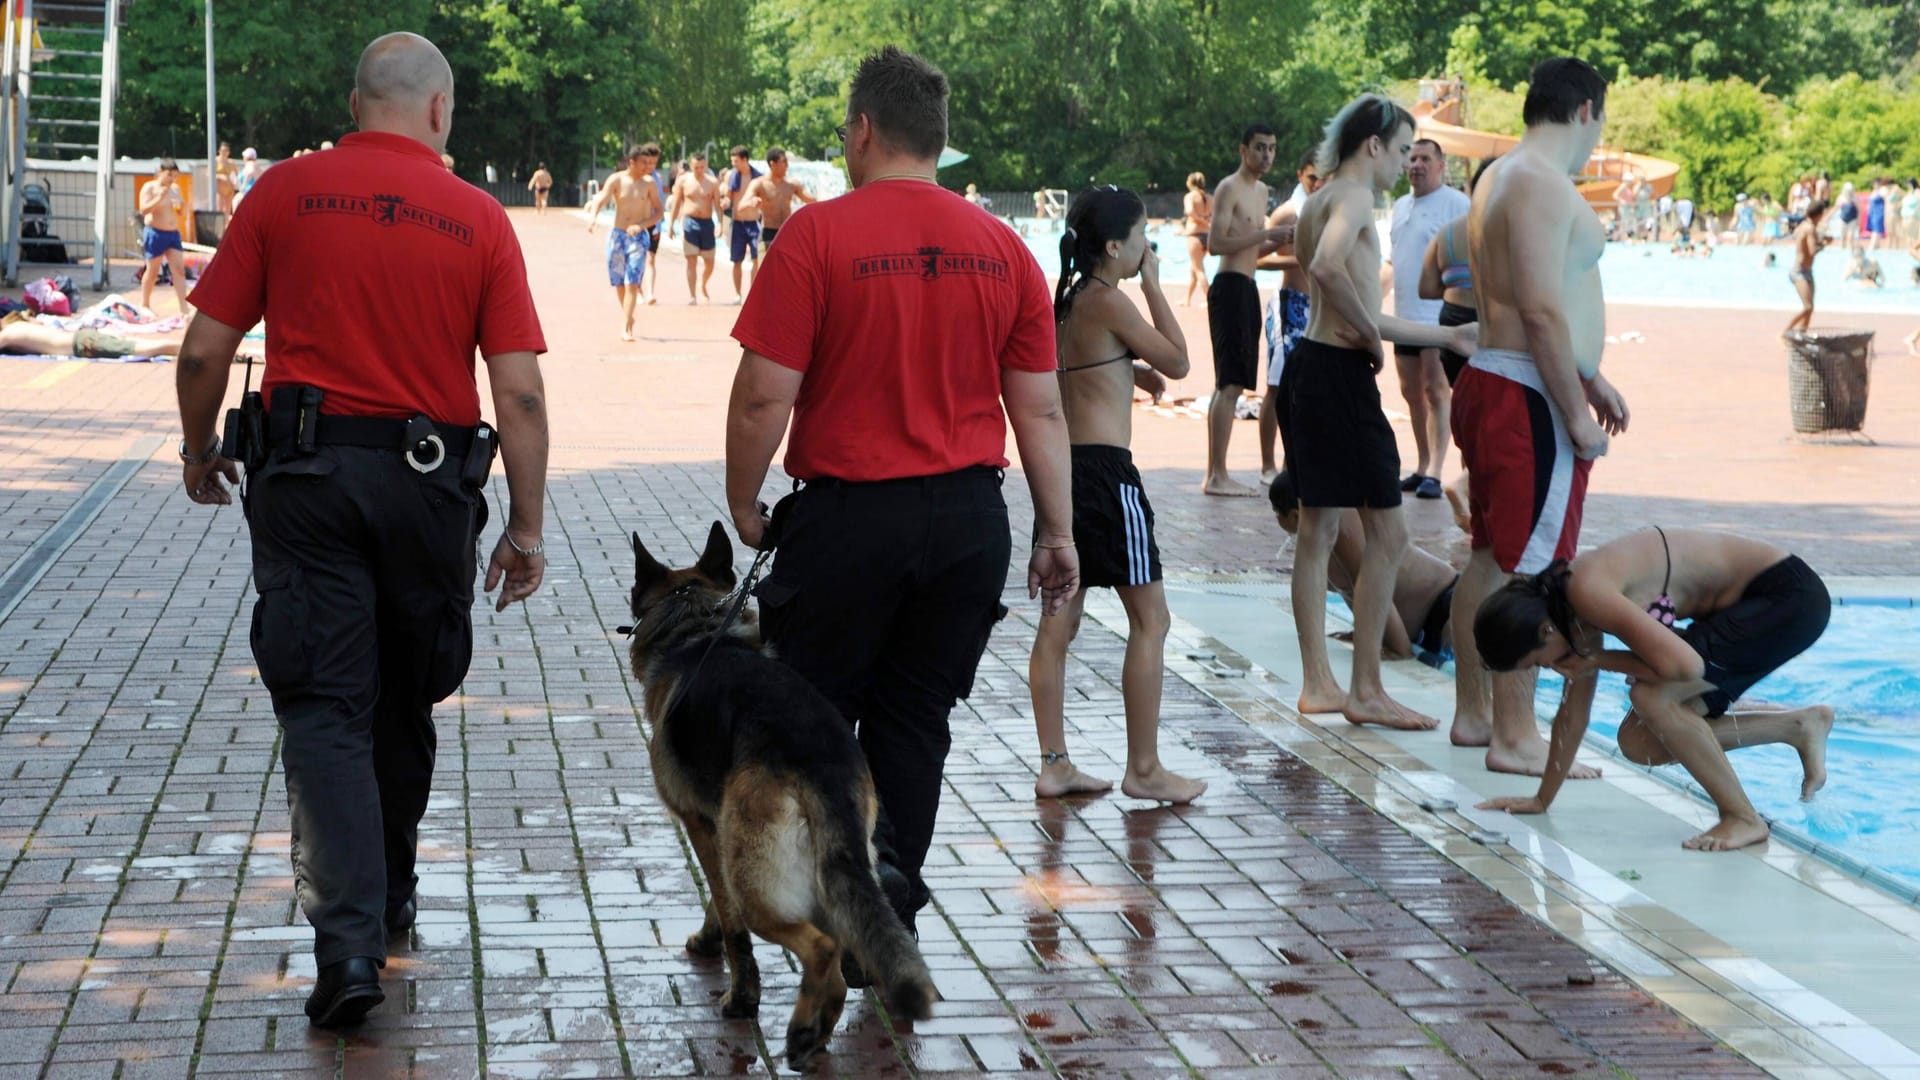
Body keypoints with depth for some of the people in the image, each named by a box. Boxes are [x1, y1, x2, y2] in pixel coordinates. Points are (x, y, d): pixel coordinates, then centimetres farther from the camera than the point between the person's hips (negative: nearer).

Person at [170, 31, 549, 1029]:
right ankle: (388, 900, 35)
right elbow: (520, 393, -4)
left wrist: (199, 453, 18)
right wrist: (526, 529, 3)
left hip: (306, 473, -1)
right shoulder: (478, 218, 0)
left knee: (324, 709, -2)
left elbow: (205, 349, 0)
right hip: (431, 481, 1)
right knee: (404, 705, 19)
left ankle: (348, 939, -16)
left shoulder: (284, 192, -1)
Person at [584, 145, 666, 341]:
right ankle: (628, 319, 32)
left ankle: (625, 328, -13)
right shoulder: (616, 180, -3)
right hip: (617, 235, 1)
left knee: (632, 283, -11)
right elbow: (600, 200, -15)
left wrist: (641, 225, -16)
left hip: (638, 237, -1)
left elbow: (659, 212, 1)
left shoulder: (649, 183, -1)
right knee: (618, 283, 10)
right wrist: (593, 216, -37)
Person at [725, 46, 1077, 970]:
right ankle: (892, 917, 16)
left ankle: (864, 854, -9)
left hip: (849, 513, -4)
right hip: (969, 514, 4)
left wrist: (743, 505, 2)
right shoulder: (1003, 248, 4)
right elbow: (1041, 411, 6)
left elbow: (764, 397, -12)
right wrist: (1056, 531, 12)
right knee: (914, 718, 13)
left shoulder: (817, 236, -10)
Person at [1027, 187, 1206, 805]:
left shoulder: (1067, 300, 13)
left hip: (1064, 467, 9)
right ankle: (1144, 769, 1)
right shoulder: (1109, 301, -11)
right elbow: (1177, 362, -5)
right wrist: (1153, 285, 0)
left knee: (1059, 620, 8)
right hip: (1107, 469, -9)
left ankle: (1054, 764, 11)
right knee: (1150, 618, -1)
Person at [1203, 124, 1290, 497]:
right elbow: (1215, 243, -20)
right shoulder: (1229, 189, -9)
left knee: (1232, 384, 11)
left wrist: (1280, 242, 8)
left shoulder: (1260, 191, 19)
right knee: (1230, 384, -12)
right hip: (1230, 288, -10)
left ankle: (1216, 474, 15)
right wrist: (1266, 234, -22)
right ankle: (1217, 475, -12)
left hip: (1247, 289, 10)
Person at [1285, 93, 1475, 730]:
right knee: (1387, 531, -4)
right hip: (1340, 374, -10)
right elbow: (1327, 266, -33)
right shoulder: (1353, 195, -11)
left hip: (1310, 367, 10)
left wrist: (1448, 337, 28)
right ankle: (1366, 691, -1)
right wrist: (1369, 332, -18)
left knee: (1318, 529, 13)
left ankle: (1317, 683, 19)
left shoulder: (1323, 199, 20)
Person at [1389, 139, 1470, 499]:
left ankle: (1434, 473, -11)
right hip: (1405, 316, 8)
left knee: (1436, 392, -9)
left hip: (1439, 316, -8)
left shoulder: (1456, 204, -7)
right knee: (1412, 393, 11)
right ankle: (1422, 467, 19)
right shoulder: (1401, 205, 17)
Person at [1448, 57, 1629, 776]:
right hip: (1529, 398, -11)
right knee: (1527, 570, -8)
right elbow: (1543, 313, -22)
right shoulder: (1543, 183, -15)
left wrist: (1590, 378, 25)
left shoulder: (1503, 176, 18)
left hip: (1491, 387, 11)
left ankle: (1473, 715, 24)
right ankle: (1515, 738, -5)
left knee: (1490, 559, 16)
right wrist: (1576, 414, -18)